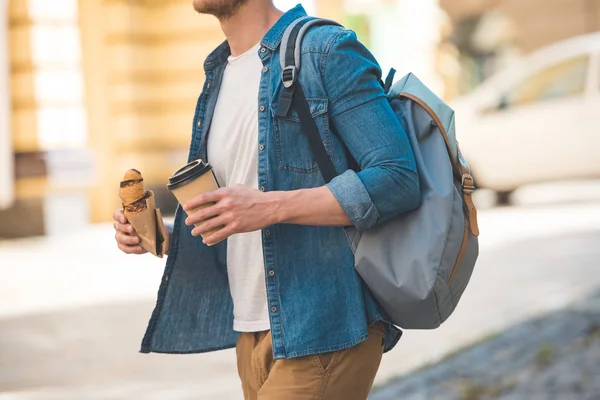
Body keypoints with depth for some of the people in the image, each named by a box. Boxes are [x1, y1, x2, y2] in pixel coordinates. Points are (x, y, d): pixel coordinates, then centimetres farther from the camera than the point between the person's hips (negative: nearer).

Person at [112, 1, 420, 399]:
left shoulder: (328, 51, -8)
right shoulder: (218, 75, 16)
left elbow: (398, 180, -16)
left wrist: (271, 207, -24)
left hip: (323, 335, -8)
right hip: (252, 335, 8)